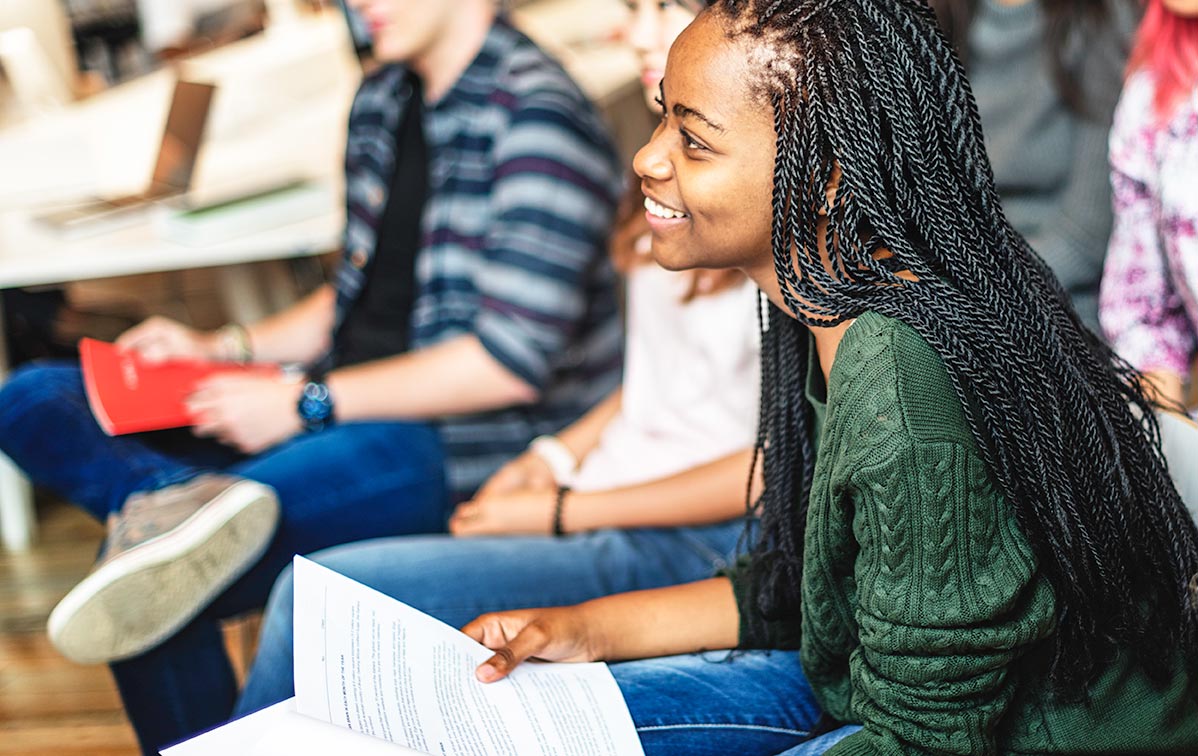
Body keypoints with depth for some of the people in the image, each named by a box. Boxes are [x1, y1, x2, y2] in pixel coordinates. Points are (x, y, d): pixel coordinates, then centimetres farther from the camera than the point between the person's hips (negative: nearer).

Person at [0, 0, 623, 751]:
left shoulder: (535, 113, -15)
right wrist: (223, 348, 10)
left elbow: (513, 363, -20)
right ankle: (174, 497, -28)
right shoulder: (382, 99, 14)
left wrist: (306, 404, -16)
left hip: (469, 449, -10)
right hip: (341, 416, 10)